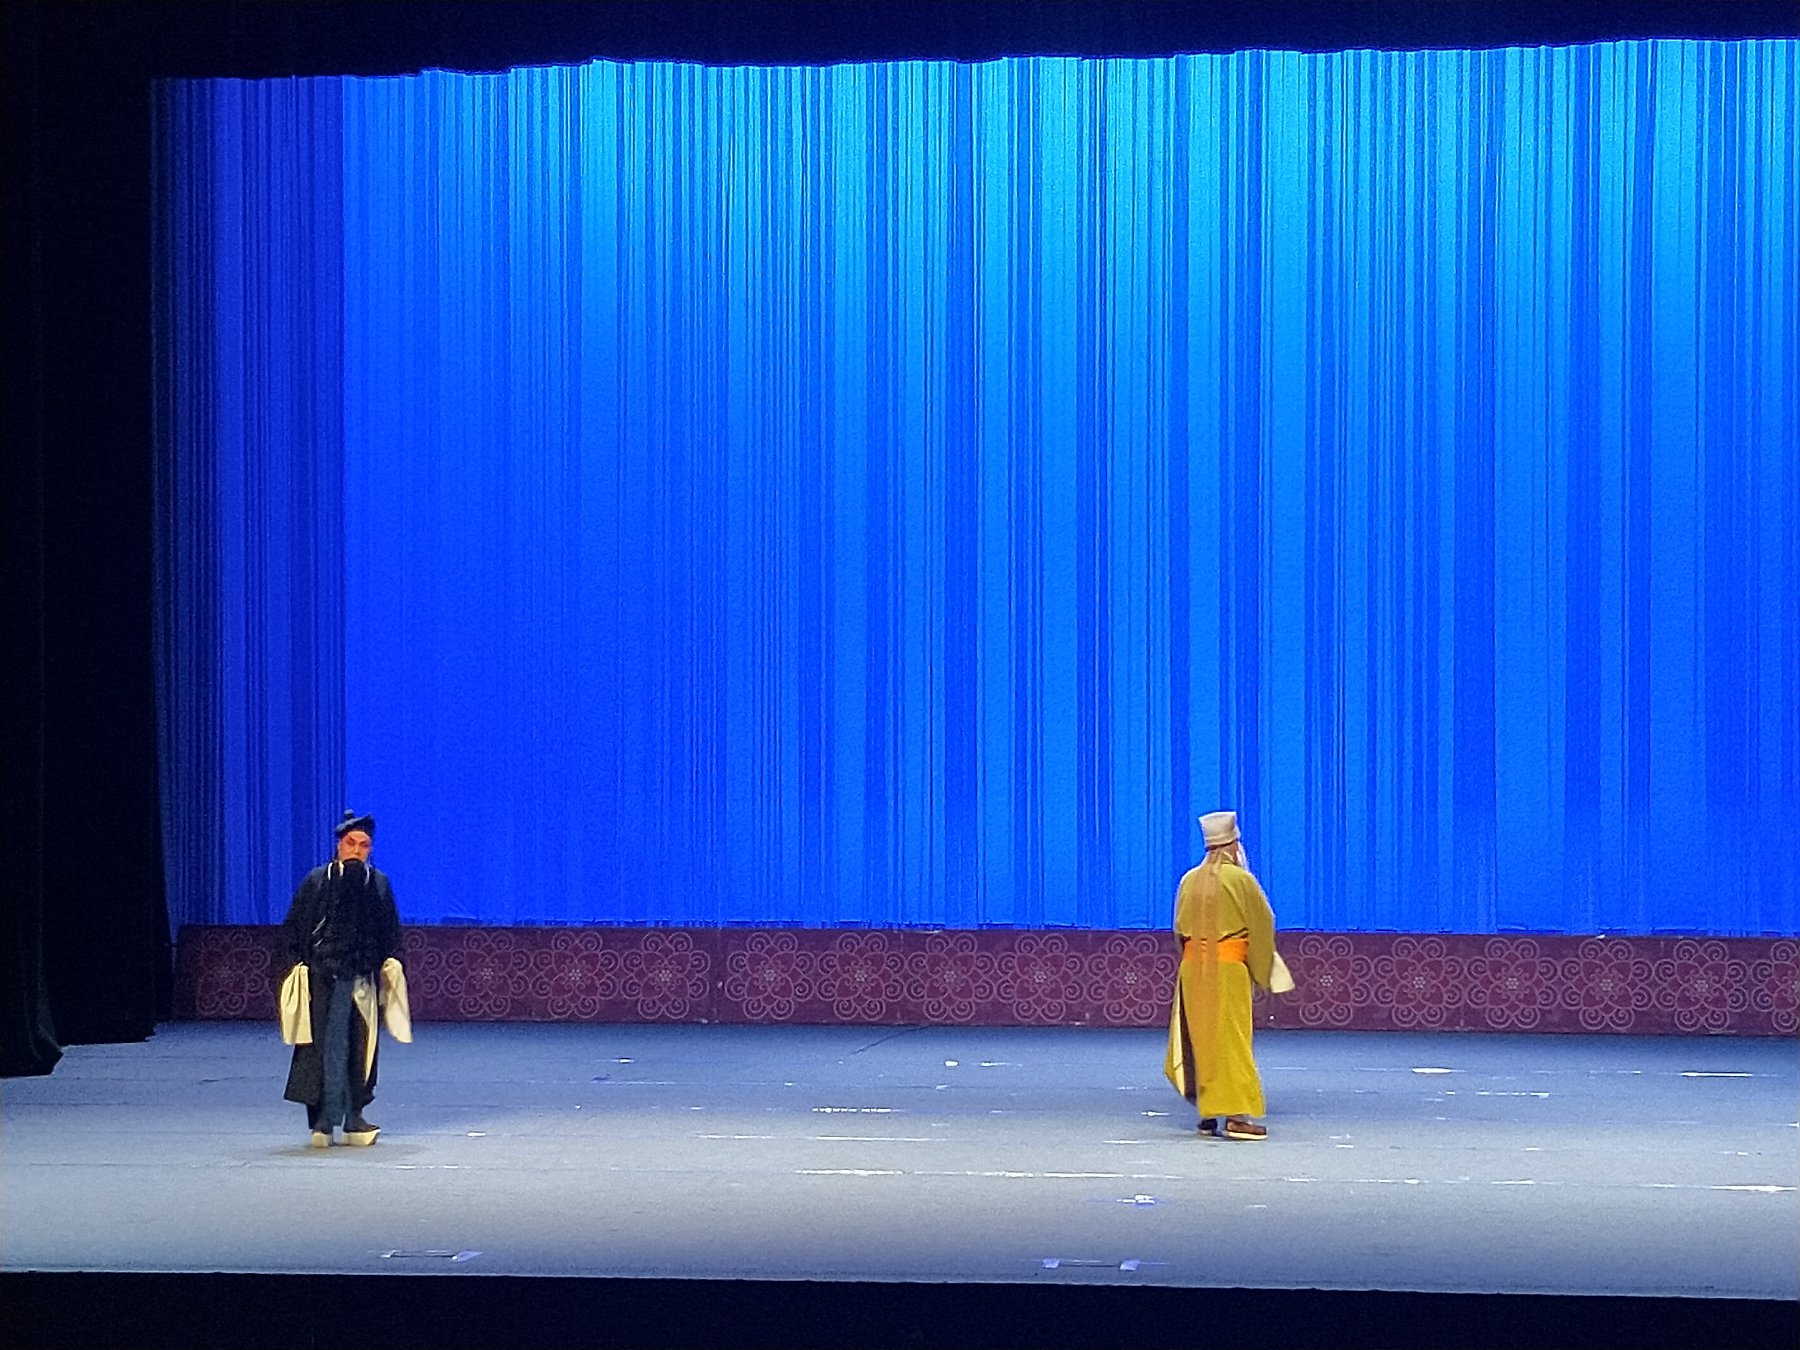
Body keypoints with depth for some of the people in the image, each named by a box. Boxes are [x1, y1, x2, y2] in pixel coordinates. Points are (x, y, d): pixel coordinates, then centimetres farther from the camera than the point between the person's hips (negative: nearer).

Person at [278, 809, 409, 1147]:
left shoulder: (379, 884, 10)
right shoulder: (316, 881, 3)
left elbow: (391, 933, 15)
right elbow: (292, 928, 4)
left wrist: (391, 962, 0)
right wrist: (297, 964, -5)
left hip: (363, 979, 3)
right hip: (323, 979, -3)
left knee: (360, 1049, 4)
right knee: (324, 1046, -5)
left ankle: (352, 1118, 12)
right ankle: (323, 1121, -3)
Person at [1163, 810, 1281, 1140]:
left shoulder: (1189, 880, 6)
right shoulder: (1240, 879, -8)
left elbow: (1180, 929, 12)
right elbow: (1263, 923, -2)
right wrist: (1261, 965, 12)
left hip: (1192, 968, 5)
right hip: (1228, 970, -5)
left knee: (1201, 1039, 11)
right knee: (1231, 1039, -4)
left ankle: (1208, 1114, 14)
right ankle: (1236, 1115, -11)